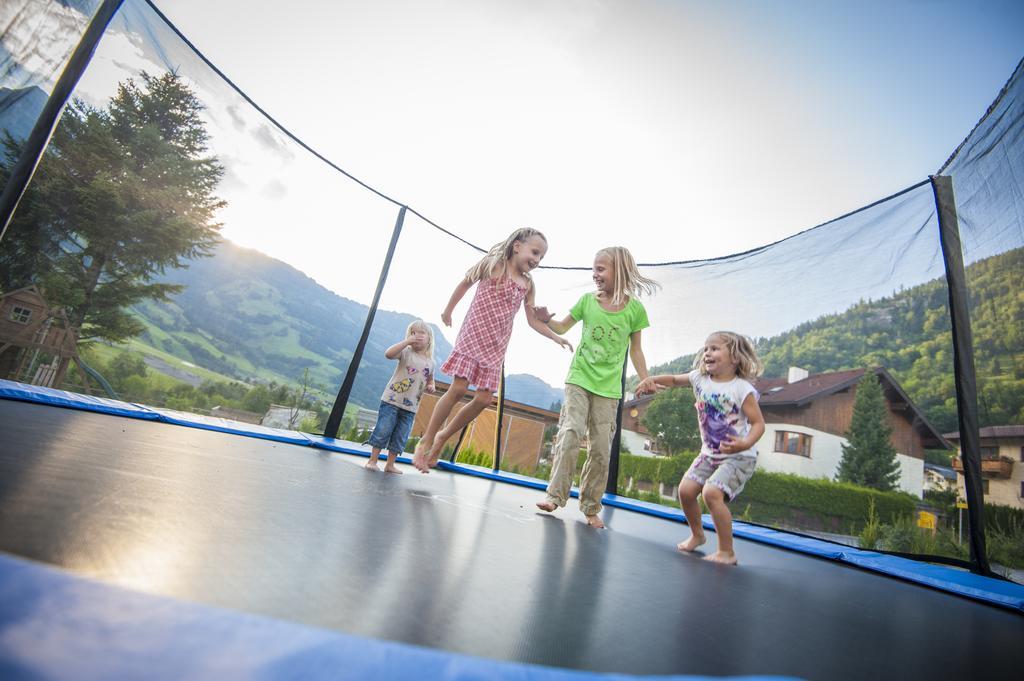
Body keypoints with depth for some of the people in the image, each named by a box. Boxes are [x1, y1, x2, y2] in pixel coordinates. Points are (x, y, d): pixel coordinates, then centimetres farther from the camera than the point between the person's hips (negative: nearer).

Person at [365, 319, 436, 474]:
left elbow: (430, 380, 23)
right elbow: (388, 354, -25)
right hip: (391, 400, -4)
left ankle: (390, 464, 21)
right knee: (382, 431, -1)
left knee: (400, 438, 9)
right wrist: (407, 341, -28)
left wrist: (431, 386, 0)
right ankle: (372, 460, 12)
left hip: (410, 407, 4)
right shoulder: (406, 352, -5)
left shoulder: (430, 362, 7)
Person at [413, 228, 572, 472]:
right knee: (459, 388, -14)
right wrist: (448, 311, 17)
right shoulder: (493, 263, -1)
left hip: (497, 344, 5)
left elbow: (533, 320, 9)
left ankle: (443, 436, 18)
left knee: (484, 398, -2)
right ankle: (426, 441, 0)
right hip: (473, 334, -5)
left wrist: (556, 337, -3)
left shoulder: (528, 284, 10)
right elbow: (465, 283, 10)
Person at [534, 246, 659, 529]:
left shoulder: (634, 308, -1)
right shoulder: (587, 300, 2)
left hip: (608, 388, 0)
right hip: (579, 380, 0)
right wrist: (546, 319, -9)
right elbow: (562, 328, 11)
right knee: (571, 433, -16)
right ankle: (556, 495, -7)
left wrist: (646, 381, -1)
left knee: (601, 448, 2)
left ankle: (591, 507, 15)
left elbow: (635, 349, 6)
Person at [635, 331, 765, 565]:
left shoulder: (742, 389, -17)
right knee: (685, 489, -1)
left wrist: (745, 444, -36)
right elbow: (675, 379, 14)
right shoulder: (700, 379, -1)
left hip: (739, 457, -6)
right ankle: (697, 534, 27)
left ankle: (727, 552, -5)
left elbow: (758, 423, -17)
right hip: (709, 453, 6)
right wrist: (652, 380, -5)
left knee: (711, 492, -23)